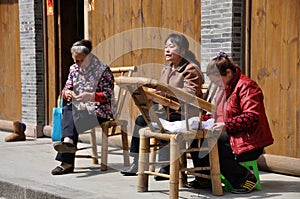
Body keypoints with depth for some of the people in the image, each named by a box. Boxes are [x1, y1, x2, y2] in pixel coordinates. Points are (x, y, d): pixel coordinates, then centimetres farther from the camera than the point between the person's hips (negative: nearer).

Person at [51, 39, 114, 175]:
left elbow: (108, 96, -8)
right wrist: (67, 93, -10)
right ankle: (68, 141, -50)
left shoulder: (103, 70, -3)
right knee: (67, 111, -30)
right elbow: (66, 88, 15)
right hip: (78, 108, 5)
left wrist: (90, 96, -25)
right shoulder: (74, 69, 15)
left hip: (99, 111, -5)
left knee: (72, 118, -30)